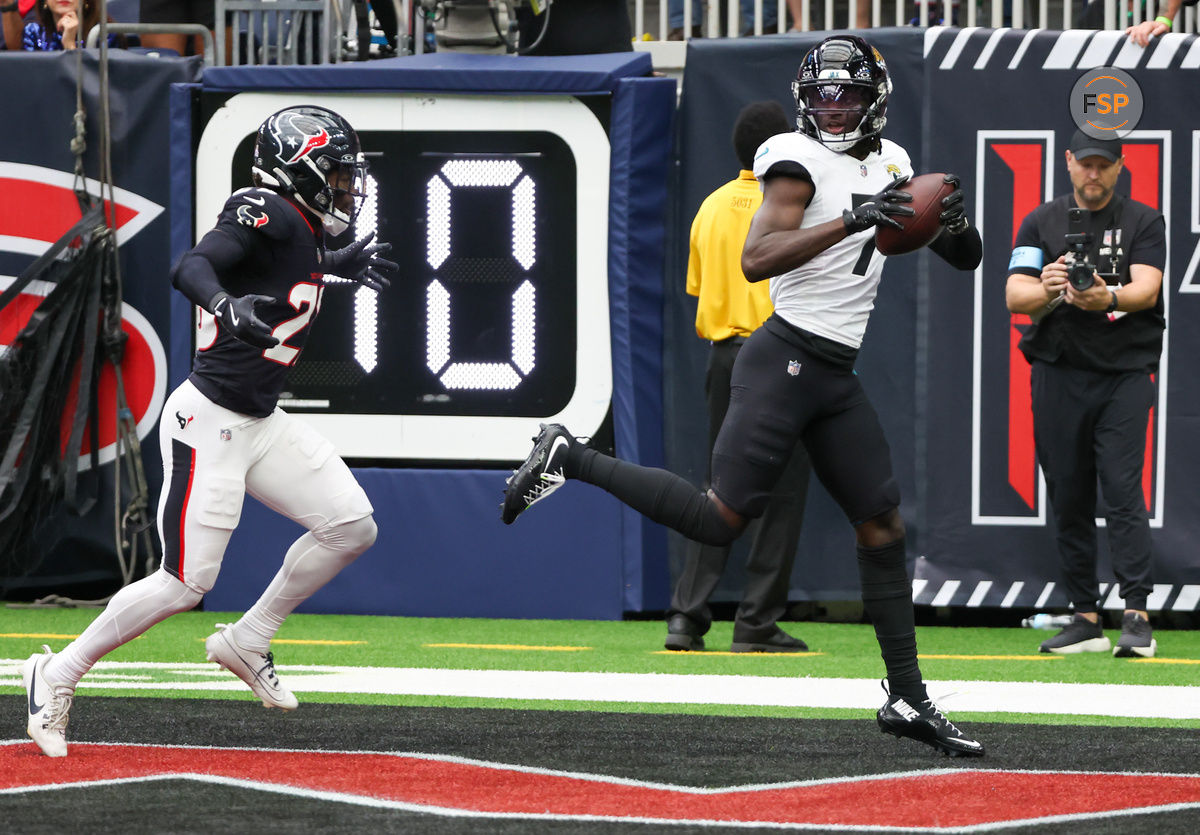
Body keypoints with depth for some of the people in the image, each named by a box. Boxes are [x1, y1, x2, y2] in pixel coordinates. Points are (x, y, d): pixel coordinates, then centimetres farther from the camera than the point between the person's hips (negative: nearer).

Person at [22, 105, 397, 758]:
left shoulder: (304, 229, 11)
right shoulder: (266, 213, -16)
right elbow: (190, 268, -30)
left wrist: (347, 264, 29)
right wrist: (227, 306, -48)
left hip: (261, 424, 10)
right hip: (208, 423, -10)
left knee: (351, 526, 2)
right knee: (185, 584, -10)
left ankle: (247, 642, 15)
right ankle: (57, 677, 5)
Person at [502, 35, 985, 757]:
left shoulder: (890, 164, 14)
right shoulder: (802, 161, -10)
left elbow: (966, 260, 20)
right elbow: (756, 260, -23)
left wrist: (954, 222, -3)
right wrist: (853, 221, -28)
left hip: (837, 375, 8)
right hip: (787, 360, -8)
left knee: (883, 527, 6)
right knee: (721, 520, -14)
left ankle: (908, 699, 12)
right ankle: (572, 459, -1)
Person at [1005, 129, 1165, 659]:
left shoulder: (1143, 223, 6)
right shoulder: (1041, 223, 10)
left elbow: (1147, 288, -10)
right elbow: (1015, 295, -2)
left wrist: (1108, 298, -33)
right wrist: (1046, 289, -26)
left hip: (1125, 373, -3)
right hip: (1058, 374, 3)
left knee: (1123, 490, -13)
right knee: (1068, 497, 4)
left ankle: (1136, 617, -17)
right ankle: (1085, 619, 10)